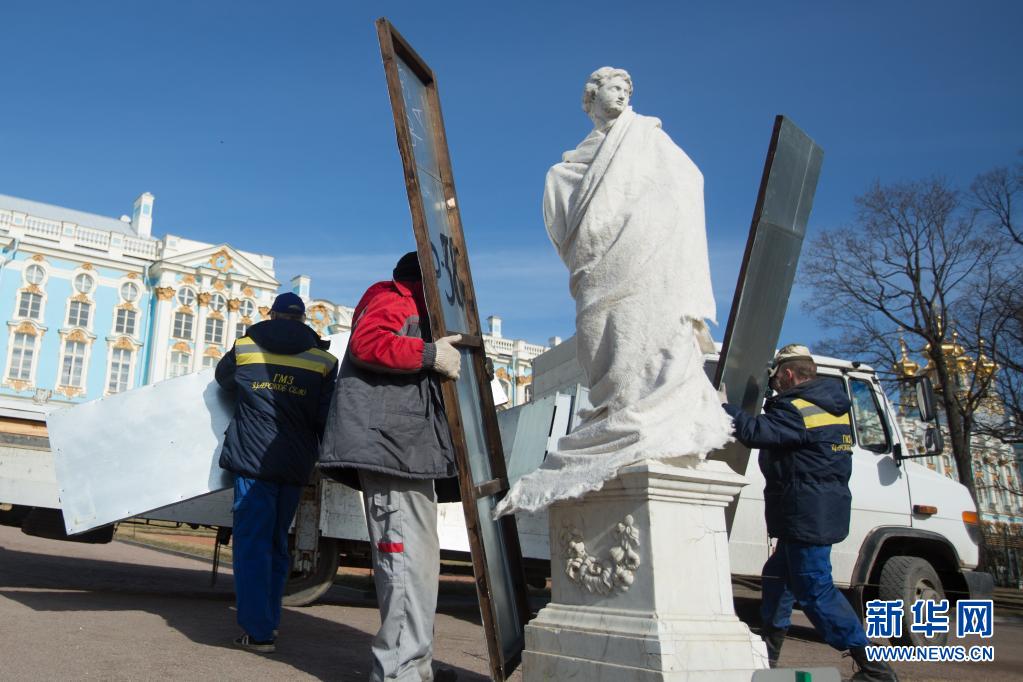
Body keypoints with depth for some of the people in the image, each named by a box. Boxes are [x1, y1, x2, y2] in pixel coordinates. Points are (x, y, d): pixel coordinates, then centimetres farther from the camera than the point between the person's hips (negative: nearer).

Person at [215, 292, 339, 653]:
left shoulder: (243, 348, 4)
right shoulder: (323, 359, 3)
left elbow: (223, 377, 25)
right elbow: (326, 420, 0)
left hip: (252, 460, -2)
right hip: (295, 464, 2)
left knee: (252, 544, 1)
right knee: (276, 543, 15)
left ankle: (258, 631, -3)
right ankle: (268, 621, 21)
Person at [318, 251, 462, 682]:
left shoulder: (416, 310, 32)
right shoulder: (393, 299, 2)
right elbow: (367, 343, -18)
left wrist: (460, 363, 20)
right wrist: (430, 355, -19)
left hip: (411, 450, 11)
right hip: (388, 444, -11)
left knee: (420, 559, 13)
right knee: (407, 558, -14)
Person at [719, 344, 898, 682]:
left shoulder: (797, 410, -19)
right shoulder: (830, 406, 13)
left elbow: (755, 432, -25)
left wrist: (724, 406, -13)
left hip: (808, 514, -11)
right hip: (824, 510, 11)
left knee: (814, 589, -5)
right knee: (777, 575, 20)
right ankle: (768, 654, 30)